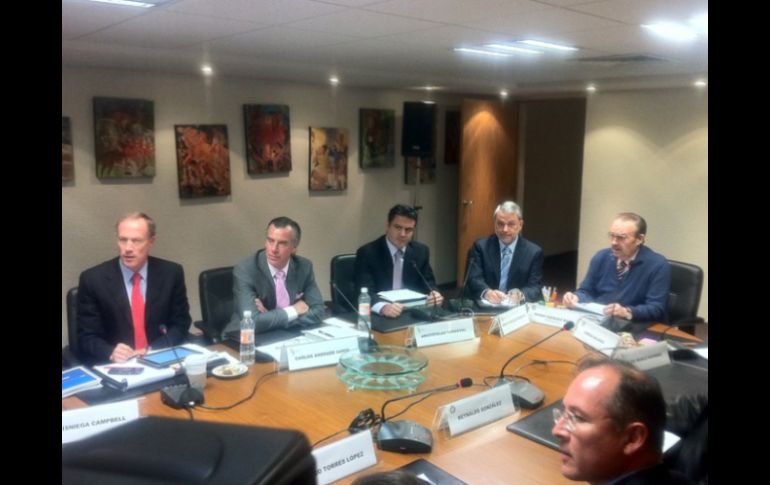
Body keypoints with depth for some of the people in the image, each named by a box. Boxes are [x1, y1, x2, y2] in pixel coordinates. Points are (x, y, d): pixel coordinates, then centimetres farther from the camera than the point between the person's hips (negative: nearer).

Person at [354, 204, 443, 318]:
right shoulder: (367, 253, -8)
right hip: (377, 315, -3)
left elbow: (428, 283, 11)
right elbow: (365, 292, -18)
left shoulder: (421, 251, 7)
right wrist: (383, 307, -38)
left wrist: (434, 294, -12)